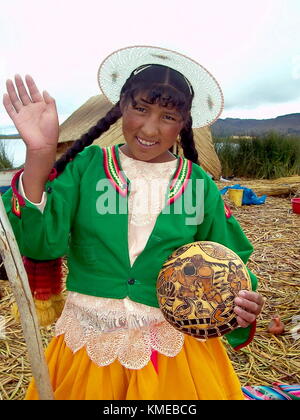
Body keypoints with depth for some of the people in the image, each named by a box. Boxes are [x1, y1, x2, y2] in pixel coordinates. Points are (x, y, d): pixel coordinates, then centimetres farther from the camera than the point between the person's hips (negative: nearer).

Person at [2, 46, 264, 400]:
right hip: (87, 346, 0)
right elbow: (42, 244, -15)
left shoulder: (198, 184, -4)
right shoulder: (86, 165, -6)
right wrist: (39, 155, -24)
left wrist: (241, 303, -17)